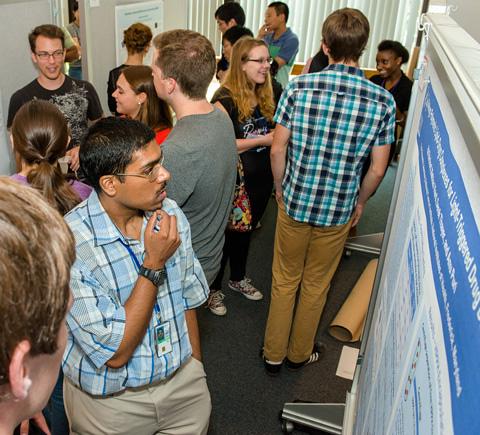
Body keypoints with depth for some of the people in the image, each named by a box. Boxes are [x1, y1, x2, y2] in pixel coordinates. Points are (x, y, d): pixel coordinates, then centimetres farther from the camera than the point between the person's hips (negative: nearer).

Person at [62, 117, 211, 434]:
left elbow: (187, 298, 3)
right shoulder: (70, 244, -26)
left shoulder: (170, 214, -8)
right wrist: (153, 265, -26)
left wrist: (196, 370, 9)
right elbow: (114, 353, -24)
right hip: (110, 400, -4)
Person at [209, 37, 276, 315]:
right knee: (225, 234, 8)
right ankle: (213, 288, 29)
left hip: (261, 179, 7)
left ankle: (238, 278, 44)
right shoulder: (225, 99, -18)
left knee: (245, 231, 23)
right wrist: (262, 140, -21)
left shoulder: (265, 95, 5)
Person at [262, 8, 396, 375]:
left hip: (294, 202, 0)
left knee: (285, 280, 19)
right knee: (316, 286, 19)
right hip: (338, 211, 0)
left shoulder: (298, 87, -12)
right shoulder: (383, 102, -10)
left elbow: (278, 149, -7)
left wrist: (281, 188, 10)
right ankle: (300, 354, 39)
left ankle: (274, 354, 33)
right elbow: (378, 169, -6)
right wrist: (359, 202, 12)